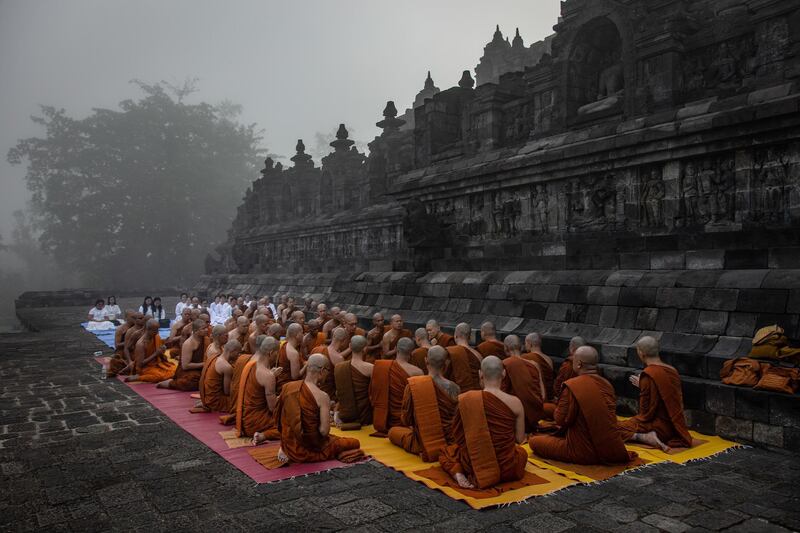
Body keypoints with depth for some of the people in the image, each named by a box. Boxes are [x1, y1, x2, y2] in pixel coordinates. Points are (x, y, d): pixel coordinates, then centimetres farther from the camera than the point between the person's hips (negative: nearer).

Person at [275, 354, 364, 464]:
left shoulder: (287, 387, -7)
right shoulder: (322, 397, -24)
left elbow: (278, 418, 5)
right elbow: (324, 431, -23)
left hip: (287, 442, 7)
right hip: (310, 448, -7)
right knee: (355, 443, 8)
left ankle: (286, 450, 14)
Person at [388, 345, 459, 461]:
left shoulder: (412, 385, -14)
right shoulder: (454, 388, -11)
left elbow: (406, 420, -4)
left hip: (423, 444, -4)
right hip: (450, 443, 4)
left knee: (393, 431, 21)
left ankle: (423, 450, 3)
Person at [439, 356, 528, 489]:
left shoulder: (464, 399, -12)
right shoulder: (515, 402, -14)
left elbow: (457, 437, -1)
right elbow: (520, 439, -4)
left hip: (473, 463, -1)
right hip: (506, 469, 1)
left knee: (446, 451, 30)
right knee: (522, 452, 37)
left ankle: (458, 473, 0)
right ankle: (499, 475, 13)